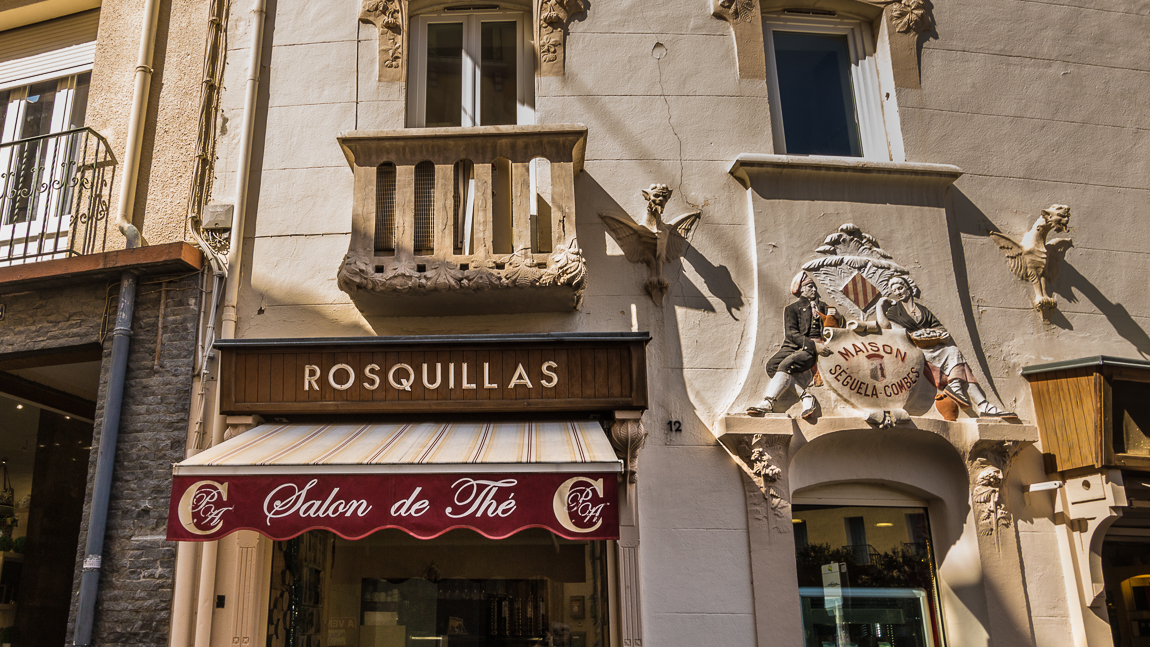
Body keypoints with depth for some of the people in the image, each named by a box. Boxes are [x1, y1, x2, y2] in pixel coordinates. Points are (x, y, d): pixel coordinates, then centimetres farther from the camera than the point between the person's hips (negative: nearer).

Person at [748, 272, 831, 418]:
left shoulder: (823, 307, 25)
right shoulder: (792, 309, 16)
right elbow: (792, 334, 1)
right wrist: (813, 344, -14)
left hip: (811, 351, -1)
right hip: (793, 346, 1)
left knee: (786, 365, -32)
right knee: (772, 365, -31)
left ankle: (768, 402, -39)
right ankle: (805, 395, -31)